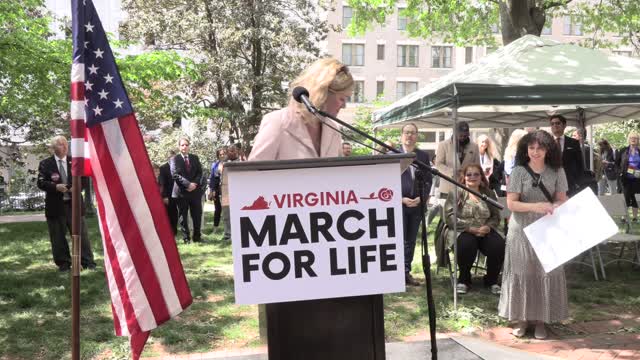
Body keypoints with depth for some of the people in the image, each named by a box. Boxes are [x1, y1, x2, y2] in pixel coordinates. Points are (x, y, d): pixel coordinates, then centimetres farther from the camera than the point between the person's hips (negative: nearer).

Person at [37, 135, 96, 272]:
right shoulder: (45, 164, 1)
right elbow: (40, 183, -4)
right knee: (58, 237, 5)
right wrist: (55, 187, -20)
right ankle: (63, 263, 17)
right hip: (55, 206, -1)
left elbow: (83, 179, 10)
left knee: (81, 234, 2)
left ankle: (87, 262, 8)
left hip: (74, 204, 1)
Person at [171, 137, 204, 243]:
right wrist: (188, 184, -18)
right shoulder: (175, 159, 2)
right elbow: (175, 174, -9)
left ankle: (197, 236, 14)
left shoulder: (195, 158, 13)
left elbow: (200, 172, 8)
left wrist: (194, 183, -10)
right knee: (183, 215, 2)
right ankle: (186, 238, 9)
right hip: (181, 191, -3)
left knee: (197, 215, 5)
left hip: (195, 190, 3)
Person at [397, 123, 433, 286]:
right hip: (397, 203, -3)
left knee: (411, 240, 7)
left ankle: (407, 272, 14)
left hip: (417, 204, 3)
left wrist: (422, 198, -6)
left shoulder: (423, 156, 12)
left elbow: (428, 180, 9)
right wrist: (401, 199, -11)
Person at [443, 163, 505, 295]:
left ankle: (492, 280, -1)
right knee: (466, 244, -36)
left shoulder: (489, 193, 15)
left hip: (485, 231, 3)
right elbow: (450, 216, -8)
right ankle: (464, 279, -10)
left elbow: (496, 216, 11)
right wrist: (470, 228, -18)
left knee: (499, 245, -26)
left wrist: (488, 226, -12)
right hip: (462, 231, -3)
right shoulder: (456, 193, 3)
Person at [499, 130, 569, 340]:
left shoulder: (557, 172, 3)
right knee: (522, 273, 3)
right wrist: (536, 206, -23)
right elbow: (511, 203, -9)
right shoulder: (518, 172, -4)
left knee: (547, 274, 3)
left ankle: (541, 320, 15)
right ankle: (521, 318, 15)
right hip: (522, 230, -1)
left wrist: (555, 207, -17)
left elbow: (562, 200, 6)